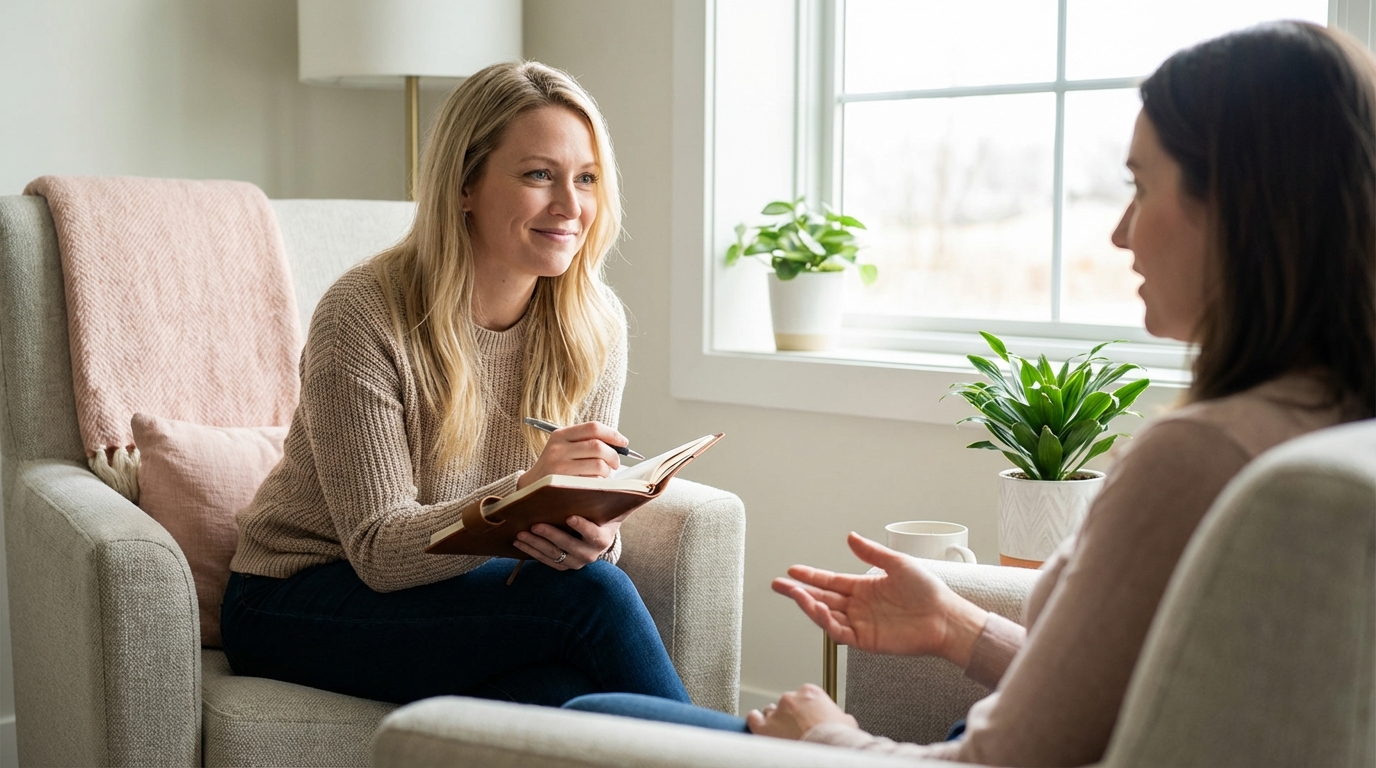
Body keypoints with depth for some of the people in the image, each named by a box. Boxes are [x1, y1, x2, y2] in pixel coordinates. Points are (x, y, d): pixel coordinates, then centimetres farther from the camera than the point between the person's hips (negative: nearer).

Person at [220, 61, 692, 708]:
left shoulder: (596, 327, -5)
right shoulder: (361, 316, -20)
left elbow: (590, 511, 0)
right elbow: (379, 549, -21)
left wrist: (594, 538, -26)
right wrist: (523, 492, -38)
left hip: (454, 591, 4)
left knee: (567, 687, -32)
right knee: (590, 594, -26)